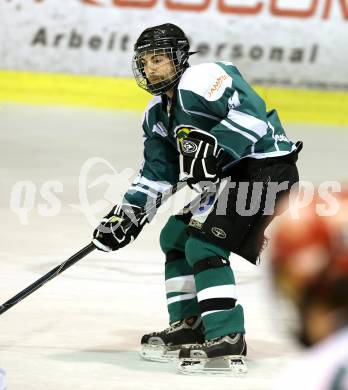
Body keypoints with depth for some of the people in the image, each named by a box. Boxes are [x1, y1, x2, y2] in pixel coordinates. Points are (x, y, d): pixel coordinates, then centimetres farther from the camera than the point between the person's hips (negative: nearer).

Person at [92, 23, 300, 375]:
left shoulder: (201, 80, -17)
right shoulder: (158, 113, 14)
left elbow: (251, 112, -28)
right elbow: (157, 172, 16)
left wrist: (213, 149, -34)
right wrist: (129, 212, 5)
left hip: (265, 165, -11)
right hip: (226, 174, 11)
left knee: (204, 246, -18)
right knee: (175, 238, 15)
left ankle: (227, 343, -21)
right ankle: (189, 328, 23)